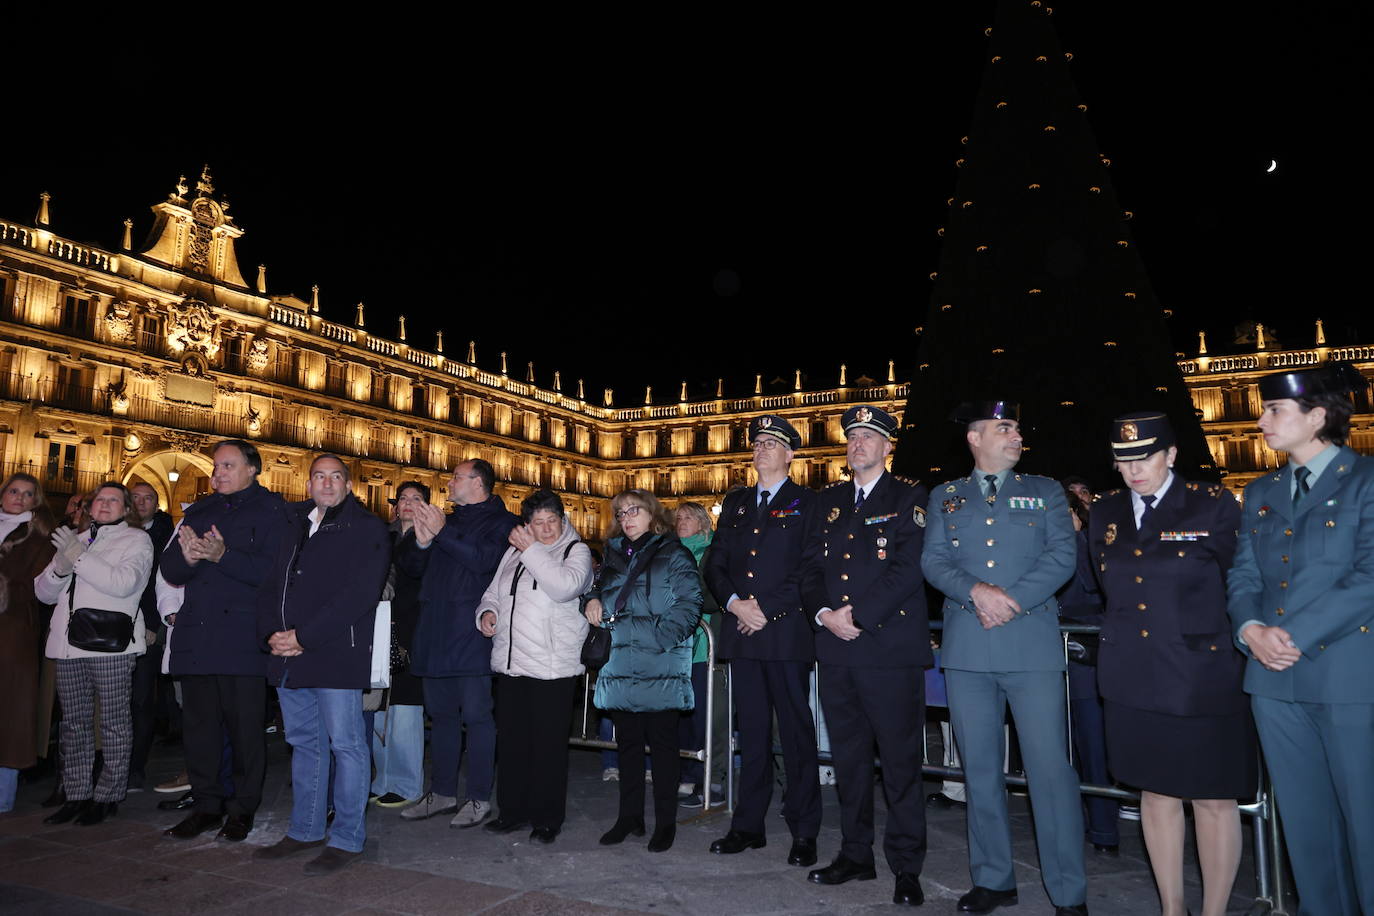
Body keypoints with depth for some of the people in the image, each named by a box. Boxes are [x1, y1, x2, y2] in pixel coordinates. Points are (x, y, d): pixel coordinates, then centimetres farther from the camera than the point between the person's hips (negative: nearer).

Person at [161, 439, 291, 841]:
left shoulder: (270, 512, 0)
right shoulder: (199, 511, 19)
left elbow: (273, 570, -14)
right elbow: (170, 571, 11)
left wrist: (223, 556, -24)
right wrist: (186, 556, -11)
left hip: (242, 638, -5)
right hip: (196, 637, 6)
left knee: (245, 727, 1)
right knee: (199, 725, 10)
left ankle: (243, 807, 14)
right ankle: (206, 804, 22)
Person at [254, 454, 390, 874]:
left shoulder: (367, 530, -5)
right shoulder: (293, 528, 17)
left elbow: (358, 595, -14)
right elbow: (270, 586, 16)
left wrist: (304, 636, -16)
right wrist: (271, 633, -2)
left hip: (338, 654, -7)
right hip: (289, 655, 7)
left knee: (345, 743, -1)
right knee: (304, 742, 16)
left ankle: (347, 839, 8)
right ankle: (305, 829, 28)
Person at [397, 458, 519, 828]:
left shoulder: (502, 522, -4)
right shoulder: (448, 520, 19)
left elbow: (485, 560, -20)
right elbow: (409, 565, 15)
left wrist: (442, 534, -16)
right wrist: (422, 542, -6)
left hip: (473, 634, -7)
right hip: (436, 632, 7)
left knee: (476, 715, -1)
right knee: (441, 714, 14)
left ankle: (480, 799, 9)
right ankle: (442, 793, 25)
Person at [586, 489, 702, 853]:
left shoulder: (673, 554, -2)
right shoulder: (614, 554, 16)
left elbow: (688, 604, -9)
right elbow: (600, 589, 27)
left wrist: (660, 638, -20)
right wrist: (593, 601, 4)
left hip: (660, 667, -5)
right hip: (621, 665, 6)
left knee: (662, 743, 3)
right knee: (627, 741, 13)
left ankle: (665, 822, 12)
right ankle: (629, 816, 24)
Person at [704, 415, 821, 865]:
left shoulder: (806, 503, 2)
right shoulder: (735, 503, 17)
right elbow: (714, 563, 12)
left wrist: (767, 609, -12)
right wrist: (735, 604, -5)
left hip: (787, 632, -4)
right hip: (742, 633, 5)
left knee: (796, 731, 0)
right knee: (752, 731, 11)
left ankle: (804, 831, 9)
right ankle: (748, 824, 19)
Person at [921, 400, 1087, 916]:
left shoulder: (1045, 492, 11)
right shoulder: (945, 497, 14)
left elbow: (1062, 558, 0)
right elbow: (933, 561, 4)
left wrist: (1011, 599, -12)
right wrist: (977, 591, -13)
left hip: (1032, 645, -1)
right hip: (967, 648, 2)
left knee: (1050, 768, -4)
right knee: (979, 769, 9)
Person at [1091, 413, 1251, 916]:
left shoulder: (1214, 506, -6)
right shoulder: (1106, 513, 7)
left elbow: (1238, 585, 2)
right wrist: (1132, 629, 12)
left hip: (1203, 677, -4)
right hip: (1136, 678, 4)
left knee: (1213, 798, 4)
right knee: (1156, 793, 13)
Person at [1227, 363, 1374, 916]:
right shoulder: (1260, 492, 13)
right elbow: (1244, 574, 9)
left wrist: (1295, 635, -17)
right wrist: (1251, 629, -10)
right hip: (1275, 676, 5)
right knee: (1304, 819, 14)